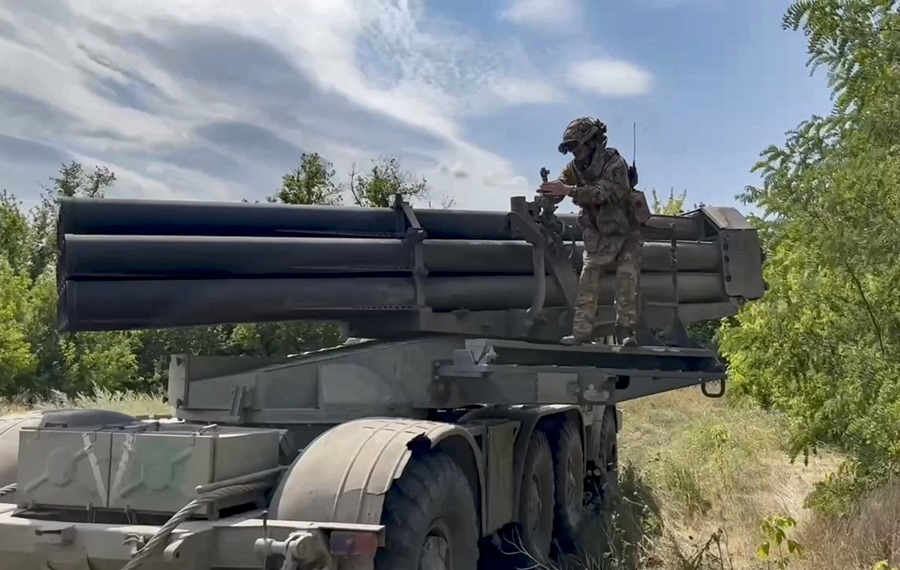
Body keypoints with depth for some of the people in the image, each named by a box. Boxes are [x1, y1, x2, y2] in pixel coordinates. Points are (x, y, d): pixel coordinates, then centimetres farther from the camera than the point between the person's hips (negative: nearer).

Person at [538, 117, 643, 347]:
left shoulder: (614, 163, -24)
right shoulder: (574, 167, -6)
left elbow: (606, 191, -41)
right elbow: (556, 192, -15)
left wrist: (569, 190, -50)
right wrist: (545, 195, -40)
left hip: (625, 232, -5)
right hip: (597, 234, 5)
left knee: (627, 281, -13)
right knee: (587, 283, -4)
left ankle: (626, 331, -10)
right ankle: (582, 332, -5)